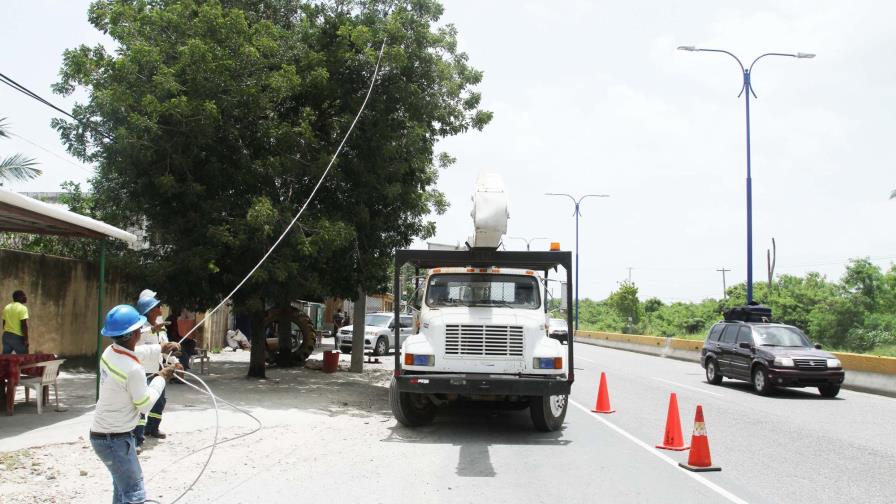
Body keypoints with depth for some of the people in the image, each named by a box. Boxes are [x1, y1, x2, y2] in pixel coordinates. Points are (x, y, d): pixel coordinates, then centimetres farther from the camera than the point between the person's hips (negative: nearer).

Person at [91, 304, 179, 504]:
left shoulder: (110, 351, -3)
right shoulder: (133, 369, -29)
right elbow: (145, 405, -15)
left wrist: (159, 349, 26)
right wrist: (161, 378, -5)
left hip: (104, 433, 10)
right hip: (114, 440, -10)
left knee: (123, 484, 28)